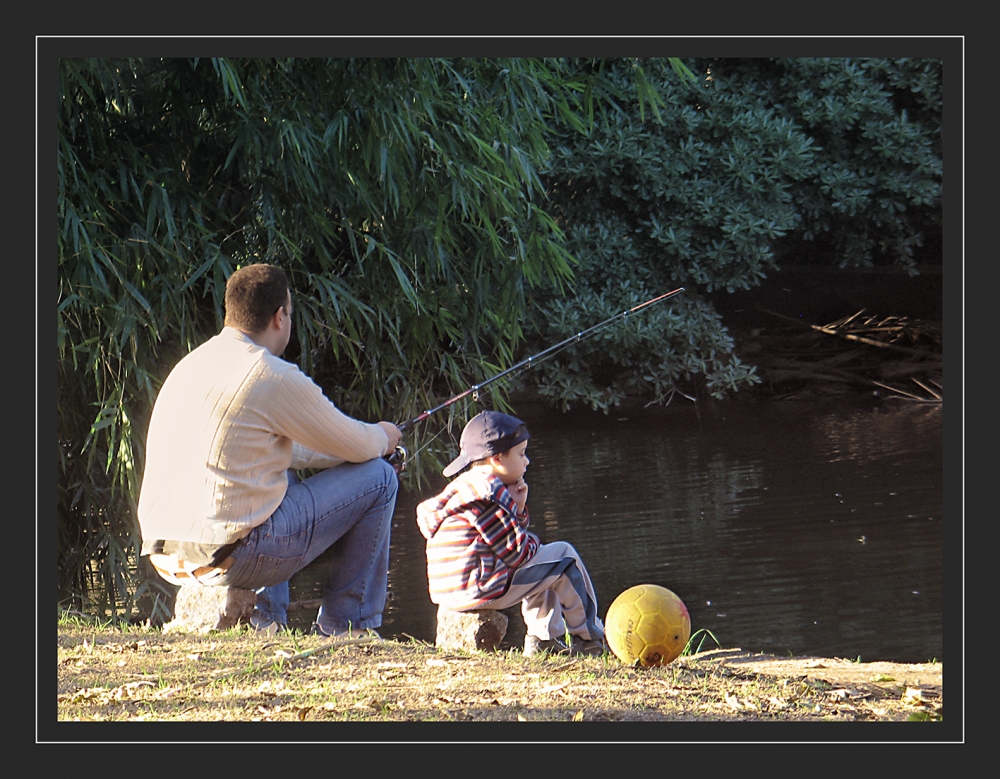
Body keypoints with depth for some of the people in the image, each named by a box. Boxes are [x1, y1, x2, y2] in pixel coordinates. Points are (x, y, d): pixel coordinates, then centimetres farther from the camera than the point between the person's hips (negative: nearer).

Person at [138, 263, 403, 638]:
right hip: (229, 556, -9)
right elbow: (358, 448, -1)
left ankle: (265, 616, 25)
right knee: (377, 478, 6)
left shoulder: (191, 364, 15)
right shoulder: (272, 376, -12)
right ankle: (345, 626, 15)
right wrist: (383, 437, 24)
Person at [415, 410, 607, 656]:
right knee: (564, 556, 2)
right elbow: (516, 552, -14)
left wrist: (517, 507, 6)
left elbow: (508, 534, 22)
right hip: (480, 590, -11)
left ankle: (544, 639, 28)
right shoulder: (488, 493, -14)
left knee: (543, 563, 32)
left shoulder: (465, 487, 19)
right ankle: (590, 638, 11)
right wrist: (533, 543, 7)